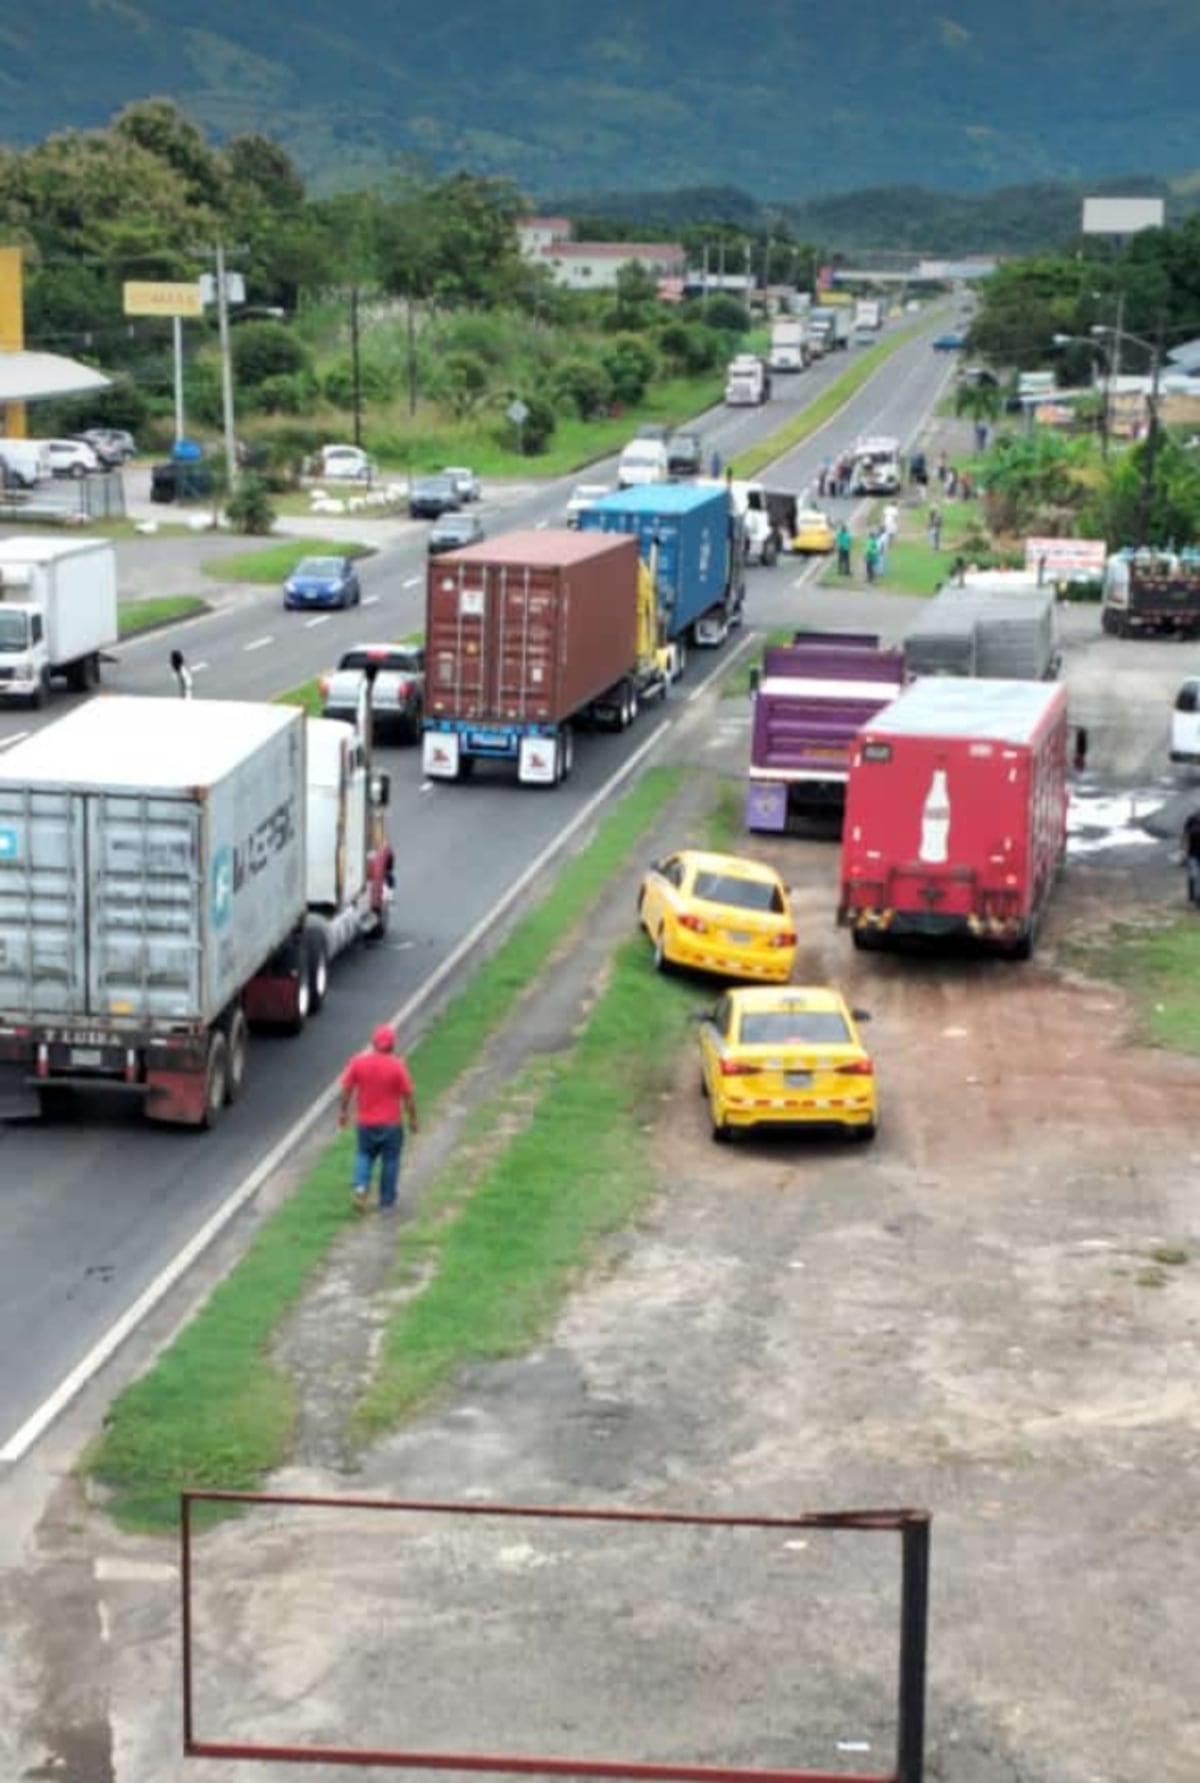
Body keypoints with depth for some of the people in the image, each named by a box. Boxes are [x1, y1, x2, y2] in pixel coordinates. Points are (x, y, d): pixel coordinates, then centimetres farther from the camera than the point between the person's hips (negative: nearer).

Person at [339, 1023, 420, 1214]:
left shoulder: (358, 1061, -10)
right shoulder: (397, 1065, -16)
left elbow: (347, 1088, -1)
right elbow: (408, 1095, -10)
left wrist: (343, 1111, 14)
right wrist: (413, 1119, 3)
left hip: (366, 1122, 2)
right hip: (391, 1123, -2)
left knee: (364, 1155, 21)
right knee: (390, 1161, 13)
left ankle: (361, 1187, -2)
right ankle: (387, 1202, 20)